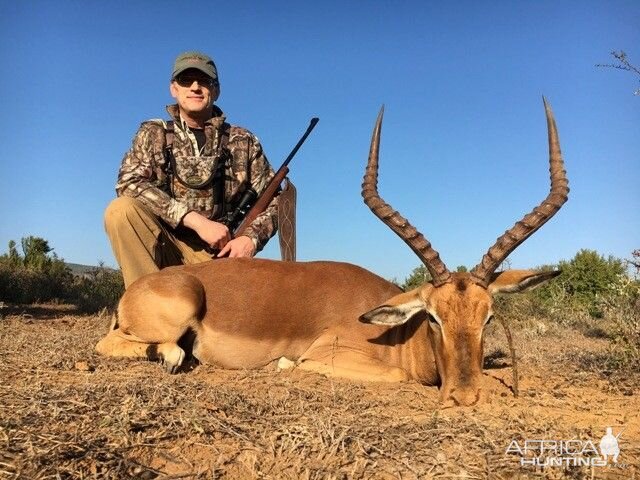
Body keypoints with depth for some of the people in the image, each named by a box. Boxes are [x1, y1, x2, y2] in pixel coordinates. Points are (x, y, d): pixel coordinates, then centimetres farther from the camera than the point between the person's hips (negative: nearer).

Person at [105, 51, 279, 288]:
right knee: (121, 210, -27)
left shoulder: (243, 142, 8)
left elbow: (272, 201, 7)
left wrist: (251, 238, -14)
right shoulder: (153, 134, 8)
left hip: (218, 253, 0)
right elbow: (129, 183, -10)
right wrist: (195, 219, -20)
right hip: (164, 248, 0)